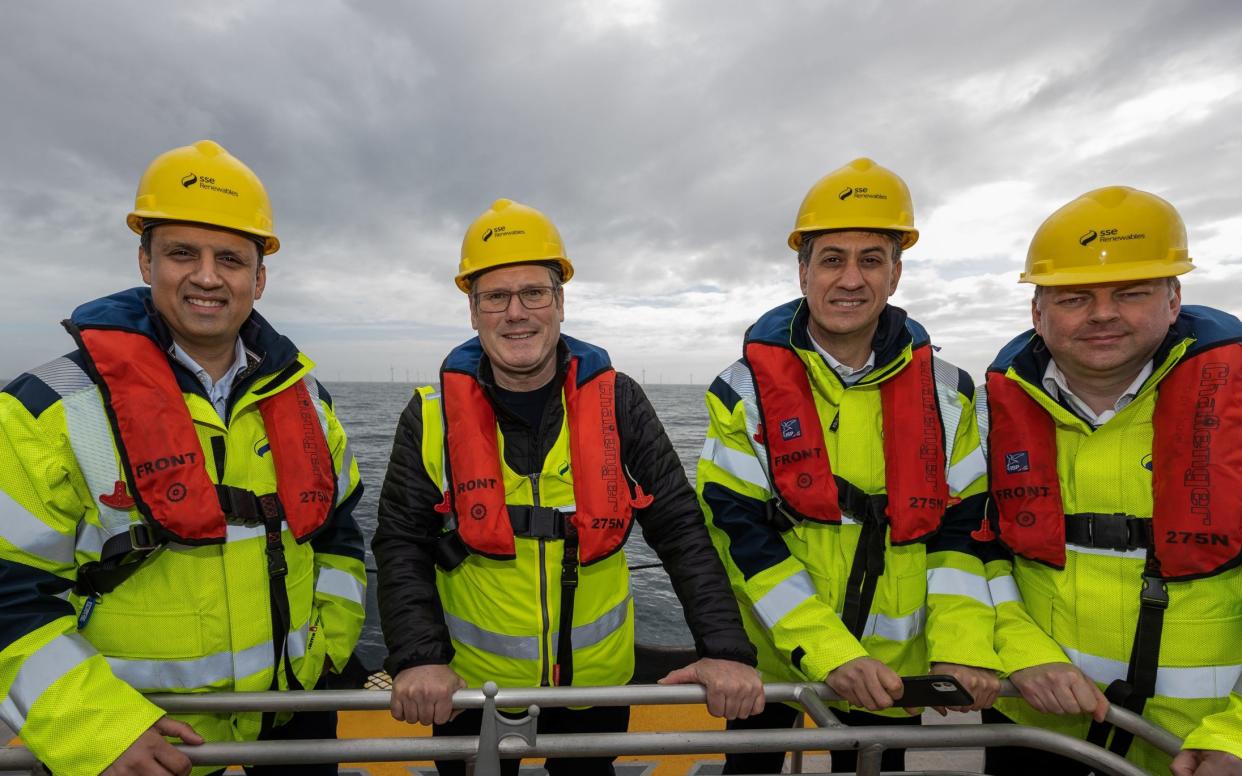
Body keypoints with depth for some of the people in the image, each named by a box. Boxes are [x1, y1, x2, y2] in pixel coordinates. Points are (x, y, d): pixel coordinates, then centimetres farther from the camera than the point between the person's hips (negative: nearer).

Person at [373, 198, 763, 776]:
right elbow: (401, 547, -8)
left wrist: (726, 649, -20)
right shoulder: (433, 417, -11)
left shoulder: (616, 403, -11)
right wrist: (417, 659, -22)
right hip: (470, 683, 0)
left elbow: (681, 532, -12)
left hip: (596, 678, 1)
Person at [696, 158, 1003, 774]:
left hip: (892, 667, 2)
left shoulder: (945, 392, -3)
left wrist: (962, 647, -14)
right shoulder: (744, 390, -11)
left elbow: (962, 526, -1)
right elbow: (741, 534, -15)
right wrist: (827, 653, -22)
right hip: (771, 651, -1)